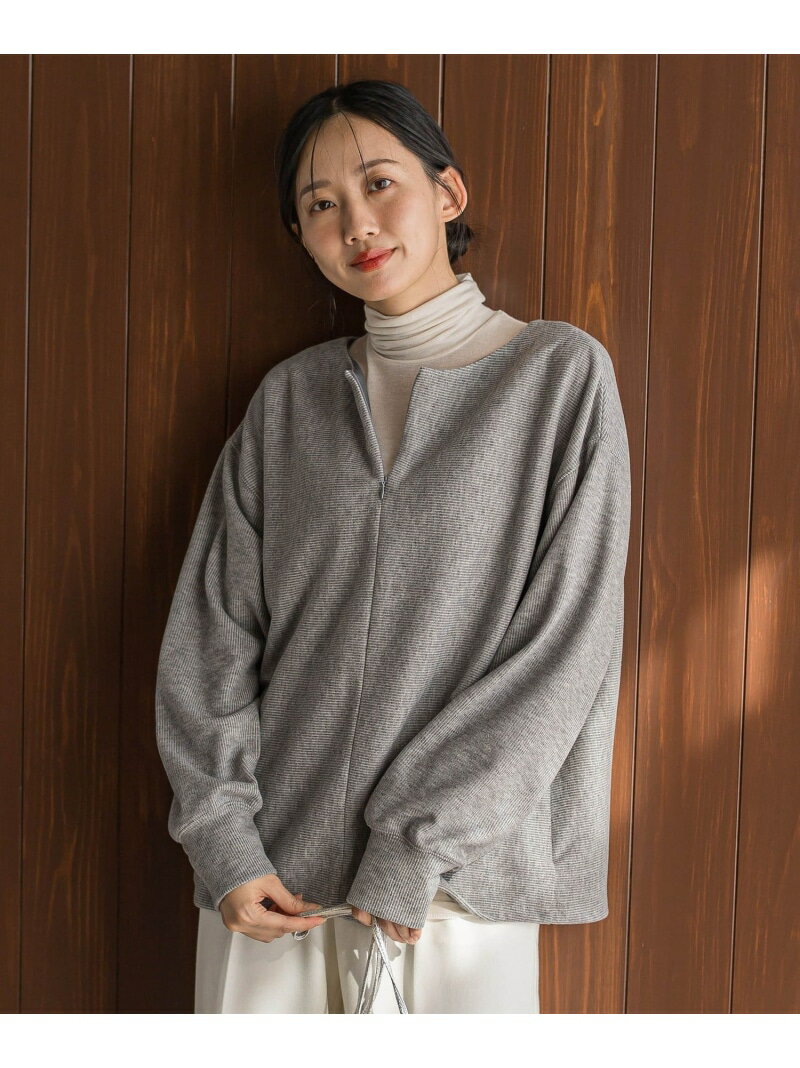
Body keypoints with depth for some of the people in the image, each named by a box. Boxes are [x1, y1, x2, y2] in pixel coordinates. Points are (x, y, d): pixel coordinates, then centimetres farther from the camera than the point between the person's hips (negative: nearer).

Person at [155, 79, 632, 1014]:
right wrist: (222, 836, -7)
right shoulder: (288, 400, 7)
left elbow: (566, 644, -9)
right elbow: (211, 629, 4)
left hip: (457, 871, -2)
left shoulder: (561, 375, -3)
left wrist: (418, 845, -12)